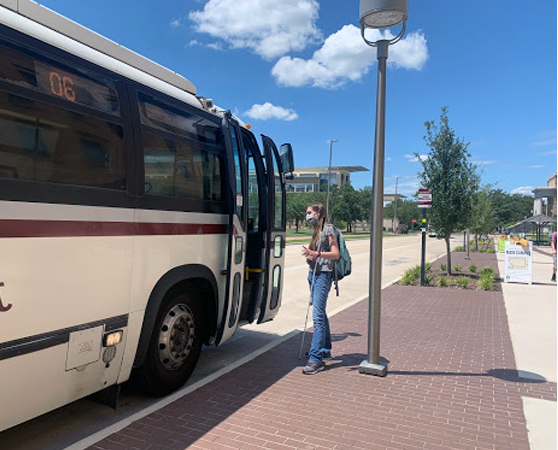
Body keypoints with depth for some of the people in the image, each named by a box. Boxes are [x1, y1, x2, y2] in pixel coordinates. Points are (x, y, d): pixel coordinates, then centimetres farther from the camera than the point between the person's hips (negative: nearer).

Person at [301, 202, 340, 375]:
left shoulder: (328, 230, -6)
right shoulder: (316, 231, 19)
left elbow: (336, 254, -13)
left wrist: (317, 254, -26)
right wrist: (309, 256, 2)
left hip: (323, 274, -9)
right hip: (314, 273, 9)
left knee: (318, 316, -13)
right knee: (321, 314, 15)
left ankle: (316, 358, -14)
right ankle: (325, 350, 27)